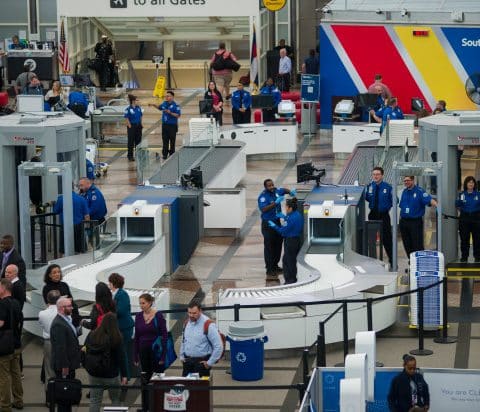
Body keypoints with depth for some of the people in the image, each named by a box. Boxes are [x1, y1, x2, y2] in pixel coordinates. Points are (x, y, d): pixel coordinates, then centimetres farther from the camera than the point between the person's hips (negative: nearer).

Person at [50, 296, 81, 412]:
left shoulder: (66, 320, 12)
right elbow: (60, 347, -24)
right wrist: (64, 366, -23)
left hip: (69, 364, 10)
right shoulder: (58, 324, -22)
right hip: (64, 366, -10)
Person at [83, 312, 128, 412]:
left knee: (94, 400, 7)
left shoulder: (92, 335, -1)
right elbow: (121, 357, -11)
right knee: (116, 399, 13)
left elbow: (86, 351, 8)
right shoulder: (116, 338, -12)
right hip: (111, 374, -3)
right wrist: (124, 375, -7)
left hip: (94, 373, 3)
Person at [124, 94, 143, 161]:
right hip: (132, 126, -5)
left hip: (138, 126, 5)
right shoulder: (128, 109, -13)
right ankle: (130, 156, 11)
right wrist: (130, 126, -13)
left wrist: (140, 124, 9)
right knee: (131, 142, 2)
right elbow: (127, 118, -10)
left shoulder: (138, 108, 4)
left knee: (138, 141, 11)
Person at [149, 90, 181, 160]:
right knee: (165, 141, 8)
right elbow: (160, 108, 28)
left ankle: (172, 154, 11)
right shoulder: (164, 103, 7)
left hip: (172, 125, -5)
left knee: (172, 141, 2)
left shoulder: (175, 105, -11)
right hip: (165, 125, 5)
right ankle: (165, 155, 14)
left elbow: (178, 115, -14)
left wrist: (170, 113, -24)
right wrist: (154, 105, 13)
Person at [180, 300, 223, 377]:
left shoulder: (208, 325, -14)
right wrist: (182, 356, 16)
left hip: (201, 362, -6)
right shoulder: (187, 323, 7)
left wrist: (210, 363, -11)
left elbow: (218, 346, -14)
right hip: (187, 362, 6)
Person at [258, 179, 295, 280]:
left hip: (277, 222, 8)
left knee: (278, 244, 17)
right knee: (269, 247, -4)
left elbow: (284, 190, 22)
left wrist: (290, 192, 1)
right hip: (267, 224, -8)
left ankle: (275, 265, 32)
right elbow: (263, 209, -33)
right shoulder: (263, 196, -20)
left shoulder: (276, 191, 0)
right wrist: (275, 203, -38)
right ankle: (270, 270, 0)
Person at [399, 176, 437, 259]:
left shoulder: (419, 191, -8)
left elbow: (430, 200, -20)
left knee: (417, 246, -7)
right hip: (404, 221, 6)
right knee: (407, 245, 9)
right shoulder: (404, 191, 12)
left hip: (415, 222, -6)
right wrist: (401, 217, 14)